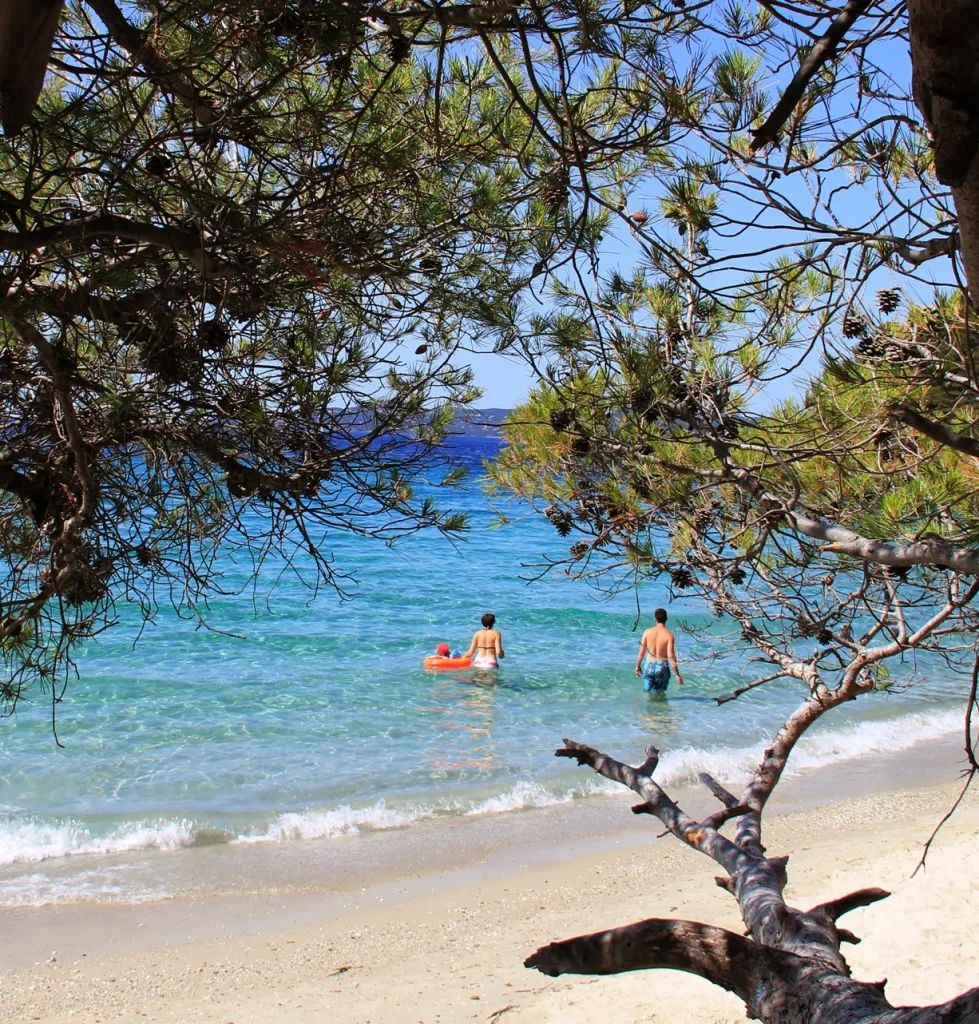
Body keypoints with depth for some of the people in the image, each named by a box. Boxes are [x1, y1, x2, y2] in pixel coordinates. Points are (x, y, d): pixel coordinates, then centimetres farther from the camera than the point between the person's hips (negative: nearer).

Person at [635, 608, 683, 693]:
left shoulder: (647, 632, -3)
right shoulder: (669, 635, -10)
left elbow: (641, 651, 1)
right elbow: (671, 656, -15)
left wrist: (638, 666, 15)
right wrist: (677, 674, -10)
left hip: (648, 666, 1)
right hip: (662, 667, -1)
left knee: (650, 694, 9)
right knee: (660, 693, 19)